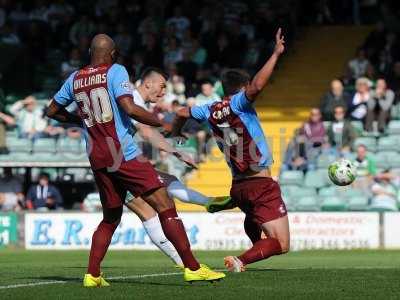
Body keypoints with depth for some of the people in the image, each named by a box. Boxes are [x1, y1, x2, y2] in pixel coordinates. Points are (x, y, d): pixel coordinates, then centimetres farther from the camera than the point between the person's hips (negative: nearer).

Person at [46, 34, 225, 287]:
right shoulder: (115, 71, -4)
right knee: (165, 207, -6)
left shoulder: (75, 79, 12)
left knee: (110, 218, 19)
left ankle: (92, 275, 9)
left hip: (97, 160, 6)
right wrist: (162, 122, -7)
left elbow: (52, 111, 23)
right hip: (125, 155, -6)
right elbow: (129, 108, -17)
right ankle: (192, 267, -11)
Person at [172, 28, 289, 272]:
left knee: (253, 218, 41)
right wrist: (276, 54, -24)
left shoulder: (211, 110, 9)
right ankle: (241, 261, -25)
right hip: (261, 184, -7)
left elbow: (183, 112, 28)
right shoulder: (238, 103, -9)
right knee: (282, 245, -8)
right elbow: (257, 86, -30)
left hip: (238, 186, 7)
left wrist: (176, 133, 49)